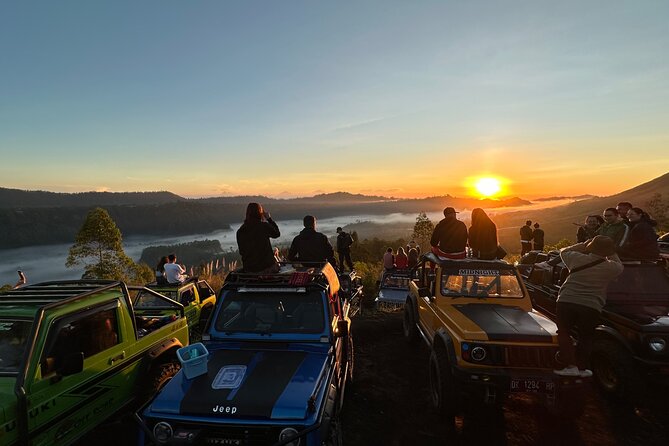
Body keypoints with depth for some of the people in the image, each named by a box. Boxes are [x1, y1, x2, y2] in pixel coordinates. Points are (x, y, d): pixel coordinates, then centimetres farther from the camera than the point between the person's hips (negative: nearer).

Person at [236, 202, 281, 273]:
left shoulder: (240, 231, -3)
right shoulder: (264, 226, -14)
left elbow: (241, 252, 6)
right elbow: (277, 233, 6)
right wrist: (269, 218, 11)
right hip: (267, 267, -4)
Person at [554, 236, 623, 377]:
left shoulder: (578, 258, 2)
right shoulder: (610, 267, 2)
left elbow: (563, 251, 24)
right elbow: (620, 266, 27)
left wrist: (583, 245, 23)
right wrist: (611, 253, 28)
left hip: (566, 302, -1)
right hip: (591, 307, 1)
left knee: (564, 334, 13)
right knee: (585, 338, 19)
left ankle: (571, 366, 6)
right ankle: (581, 367, 23)